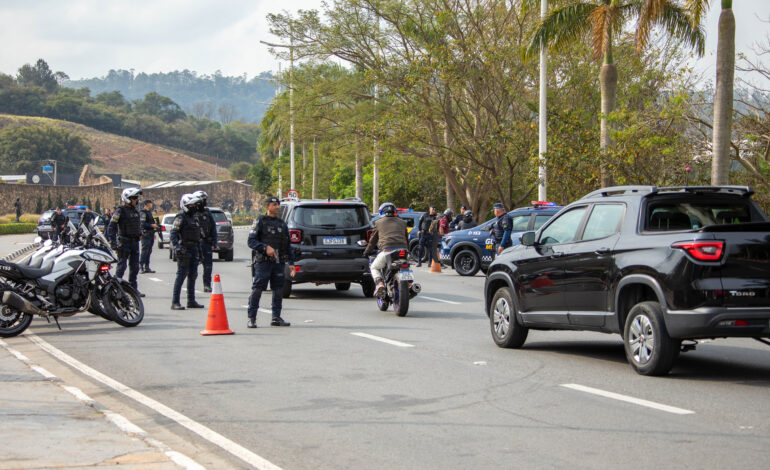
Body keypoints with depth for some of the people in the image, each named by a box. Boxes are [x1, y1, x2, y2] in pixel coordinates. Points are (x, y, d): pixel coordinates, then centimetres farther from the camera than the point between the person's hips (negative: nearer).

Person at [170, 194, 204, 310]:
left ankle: (191, 301, 18)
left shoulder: (194, 218, 18)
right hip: (184, 250, -9)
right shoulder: (180, 218, -9)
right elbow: (173, 234, -17)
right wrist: (177, 247, -29)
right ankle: (175, 302, -10)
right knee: (182, 274, -11)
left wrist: (199, 249, 24)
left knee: (193, 275, 11)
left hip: (193, 249, 9)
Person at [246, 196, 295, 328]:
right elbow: (251, 241, -5)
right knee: (257, 290, -8)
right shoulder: (260, 222, 3)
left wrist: (291, 263, 13)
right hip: (263, 262, -5)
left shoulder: (283, 224, 18)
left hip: (279, 263, 5)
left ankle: (276, 317, 14)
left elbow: (288, 246, 20)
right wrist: (265, 248, -18)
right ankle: (251, 318, -5)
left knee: (278, 290, 6)